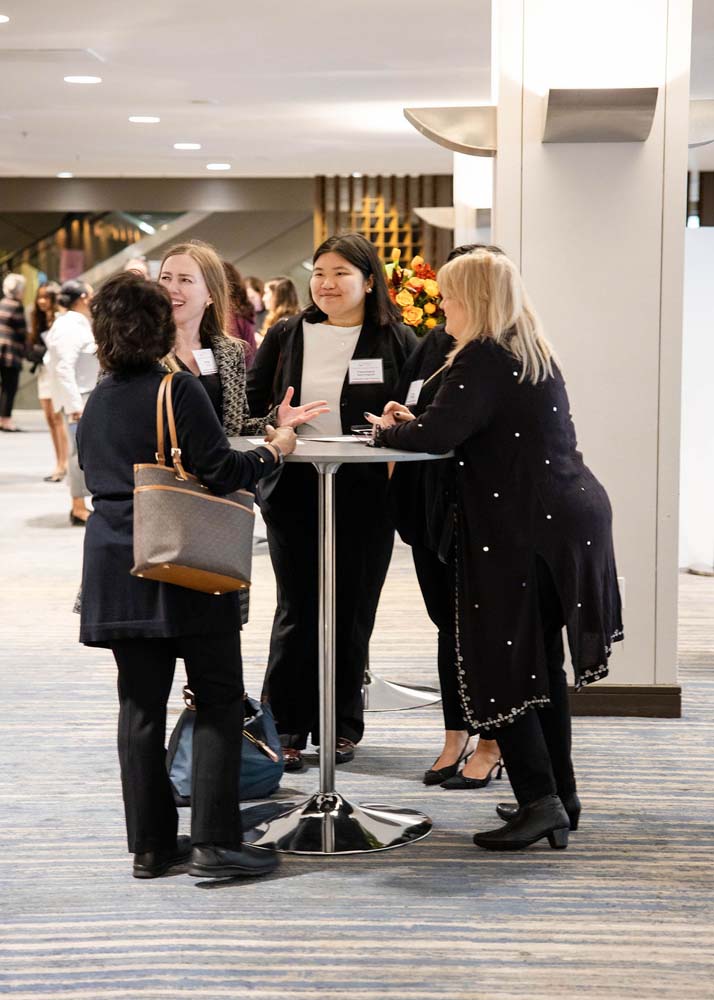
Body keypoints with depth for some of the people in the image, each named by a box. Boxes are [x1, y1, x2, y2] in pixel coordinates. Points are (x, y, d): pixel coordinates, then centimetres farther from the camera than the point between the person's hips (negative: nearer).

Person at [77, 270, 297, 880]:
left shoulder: (96, 403, 11)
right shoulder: (178, 390, -10)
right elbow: (220, 472, -14)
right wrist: (274, 451, 4)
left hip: (115, 570, 6)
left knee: (141, 704, 9)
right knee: (219, 698, 2)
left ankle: (151, 845, 12)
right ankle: (213, 840, -2)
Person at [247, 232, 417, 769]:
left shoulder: (397, 341, 3)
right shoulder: (286, 336, 7)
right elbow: (249, 407, 10)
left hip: (365, 498, 0)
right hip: (296, 492, 0)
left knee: (353, 613, 8)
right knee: (298, 612, -1)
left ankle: (341, 726, 21)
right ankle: (286, 727, 9)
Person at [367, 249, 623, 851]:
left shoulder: (482, 359, -12)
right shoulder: (536, 354, 16)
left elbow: (438, 433, -20)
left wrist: (386, 429, 0)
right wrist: (413, 425, 10)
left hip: (524, 526, -9)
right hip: (576, 515, 9)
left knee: (499, 664, -3)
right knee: (542, 660, 15)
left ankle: (539, 800, -6)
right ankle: (560, 798, 21)